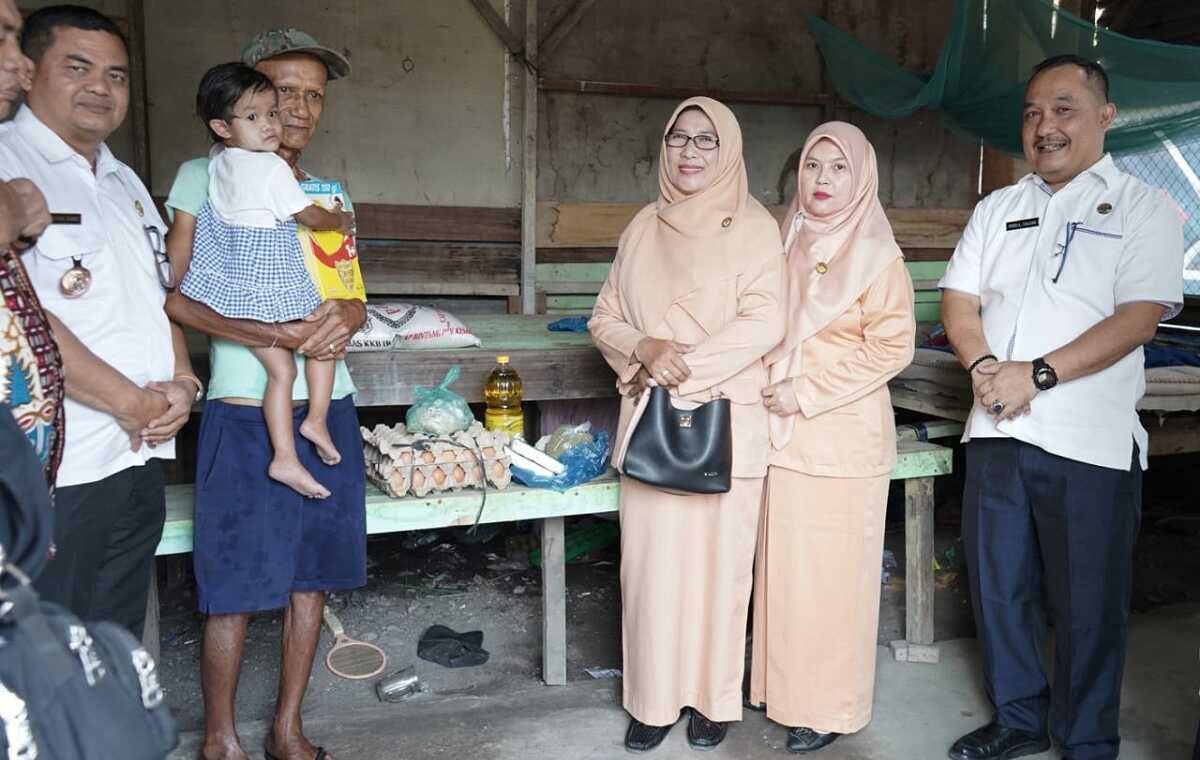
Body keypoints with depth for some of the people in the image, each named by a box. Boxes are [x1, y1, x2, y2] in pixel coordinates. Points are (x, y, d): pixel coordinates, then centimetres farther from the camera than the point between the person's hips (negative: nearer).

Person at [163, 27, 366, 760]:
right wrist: (273, 334, -22)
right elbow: (175, 294, -9)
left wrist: (346, 315, -15)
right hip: (246, 415, -4)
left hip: (328, 410, 5)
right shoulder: (205, 178, -1)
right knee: (238, 582, 1)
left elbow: (356, 298, 9)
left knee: (312, 573, 10)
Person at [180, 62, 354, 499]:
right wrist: (340, 222, 14)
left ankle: (285, 458, 5)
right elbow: (311, 218, -7)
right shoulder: (273, 169, -15)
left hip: (237, 289, 6)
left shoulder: (218, 162, 6)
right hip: (276, 287, -6)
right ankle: (317, 420, 5)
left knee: (281, 369, 8)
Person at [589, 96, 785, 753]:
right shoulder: (644, 227, 11)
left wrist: (687, 365, -15)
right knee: (651, 558, 5)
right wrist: (645, 348, -10)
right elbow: (605, 318, 10)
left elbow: (765, 322, -11)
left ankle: (714, 698, 22)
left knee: (718, 558, 4)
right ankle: (655, 698, 21)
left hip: (727, 421, -3)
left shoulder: (752, 226, -1)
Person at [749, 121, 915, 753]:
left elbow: (891, 347, -12)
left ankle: (830, 707, 18)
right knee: (783, 562, 12)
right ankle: (784, 682, 29)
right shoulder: (788, 243, 10)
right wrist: (770, 389, 7)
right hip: (785, 432, 5)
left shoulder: (876, 256, -8)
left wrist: (806, 391, -14)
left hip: (843, 436, -5)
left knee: (832, 570, 3)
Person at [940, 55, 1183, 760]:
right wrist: (985, 368, -11)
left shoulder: (1143, 208, 0)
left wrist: (1037, 373, -20)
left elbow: (1139, 317, -12)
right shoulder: (998, 208, 14)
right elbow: (959, 299, 8)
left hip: (1090, 442, -4)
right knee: (999, 589, 13)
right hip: (997, 431, 5)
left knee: (1088, 605, 6)